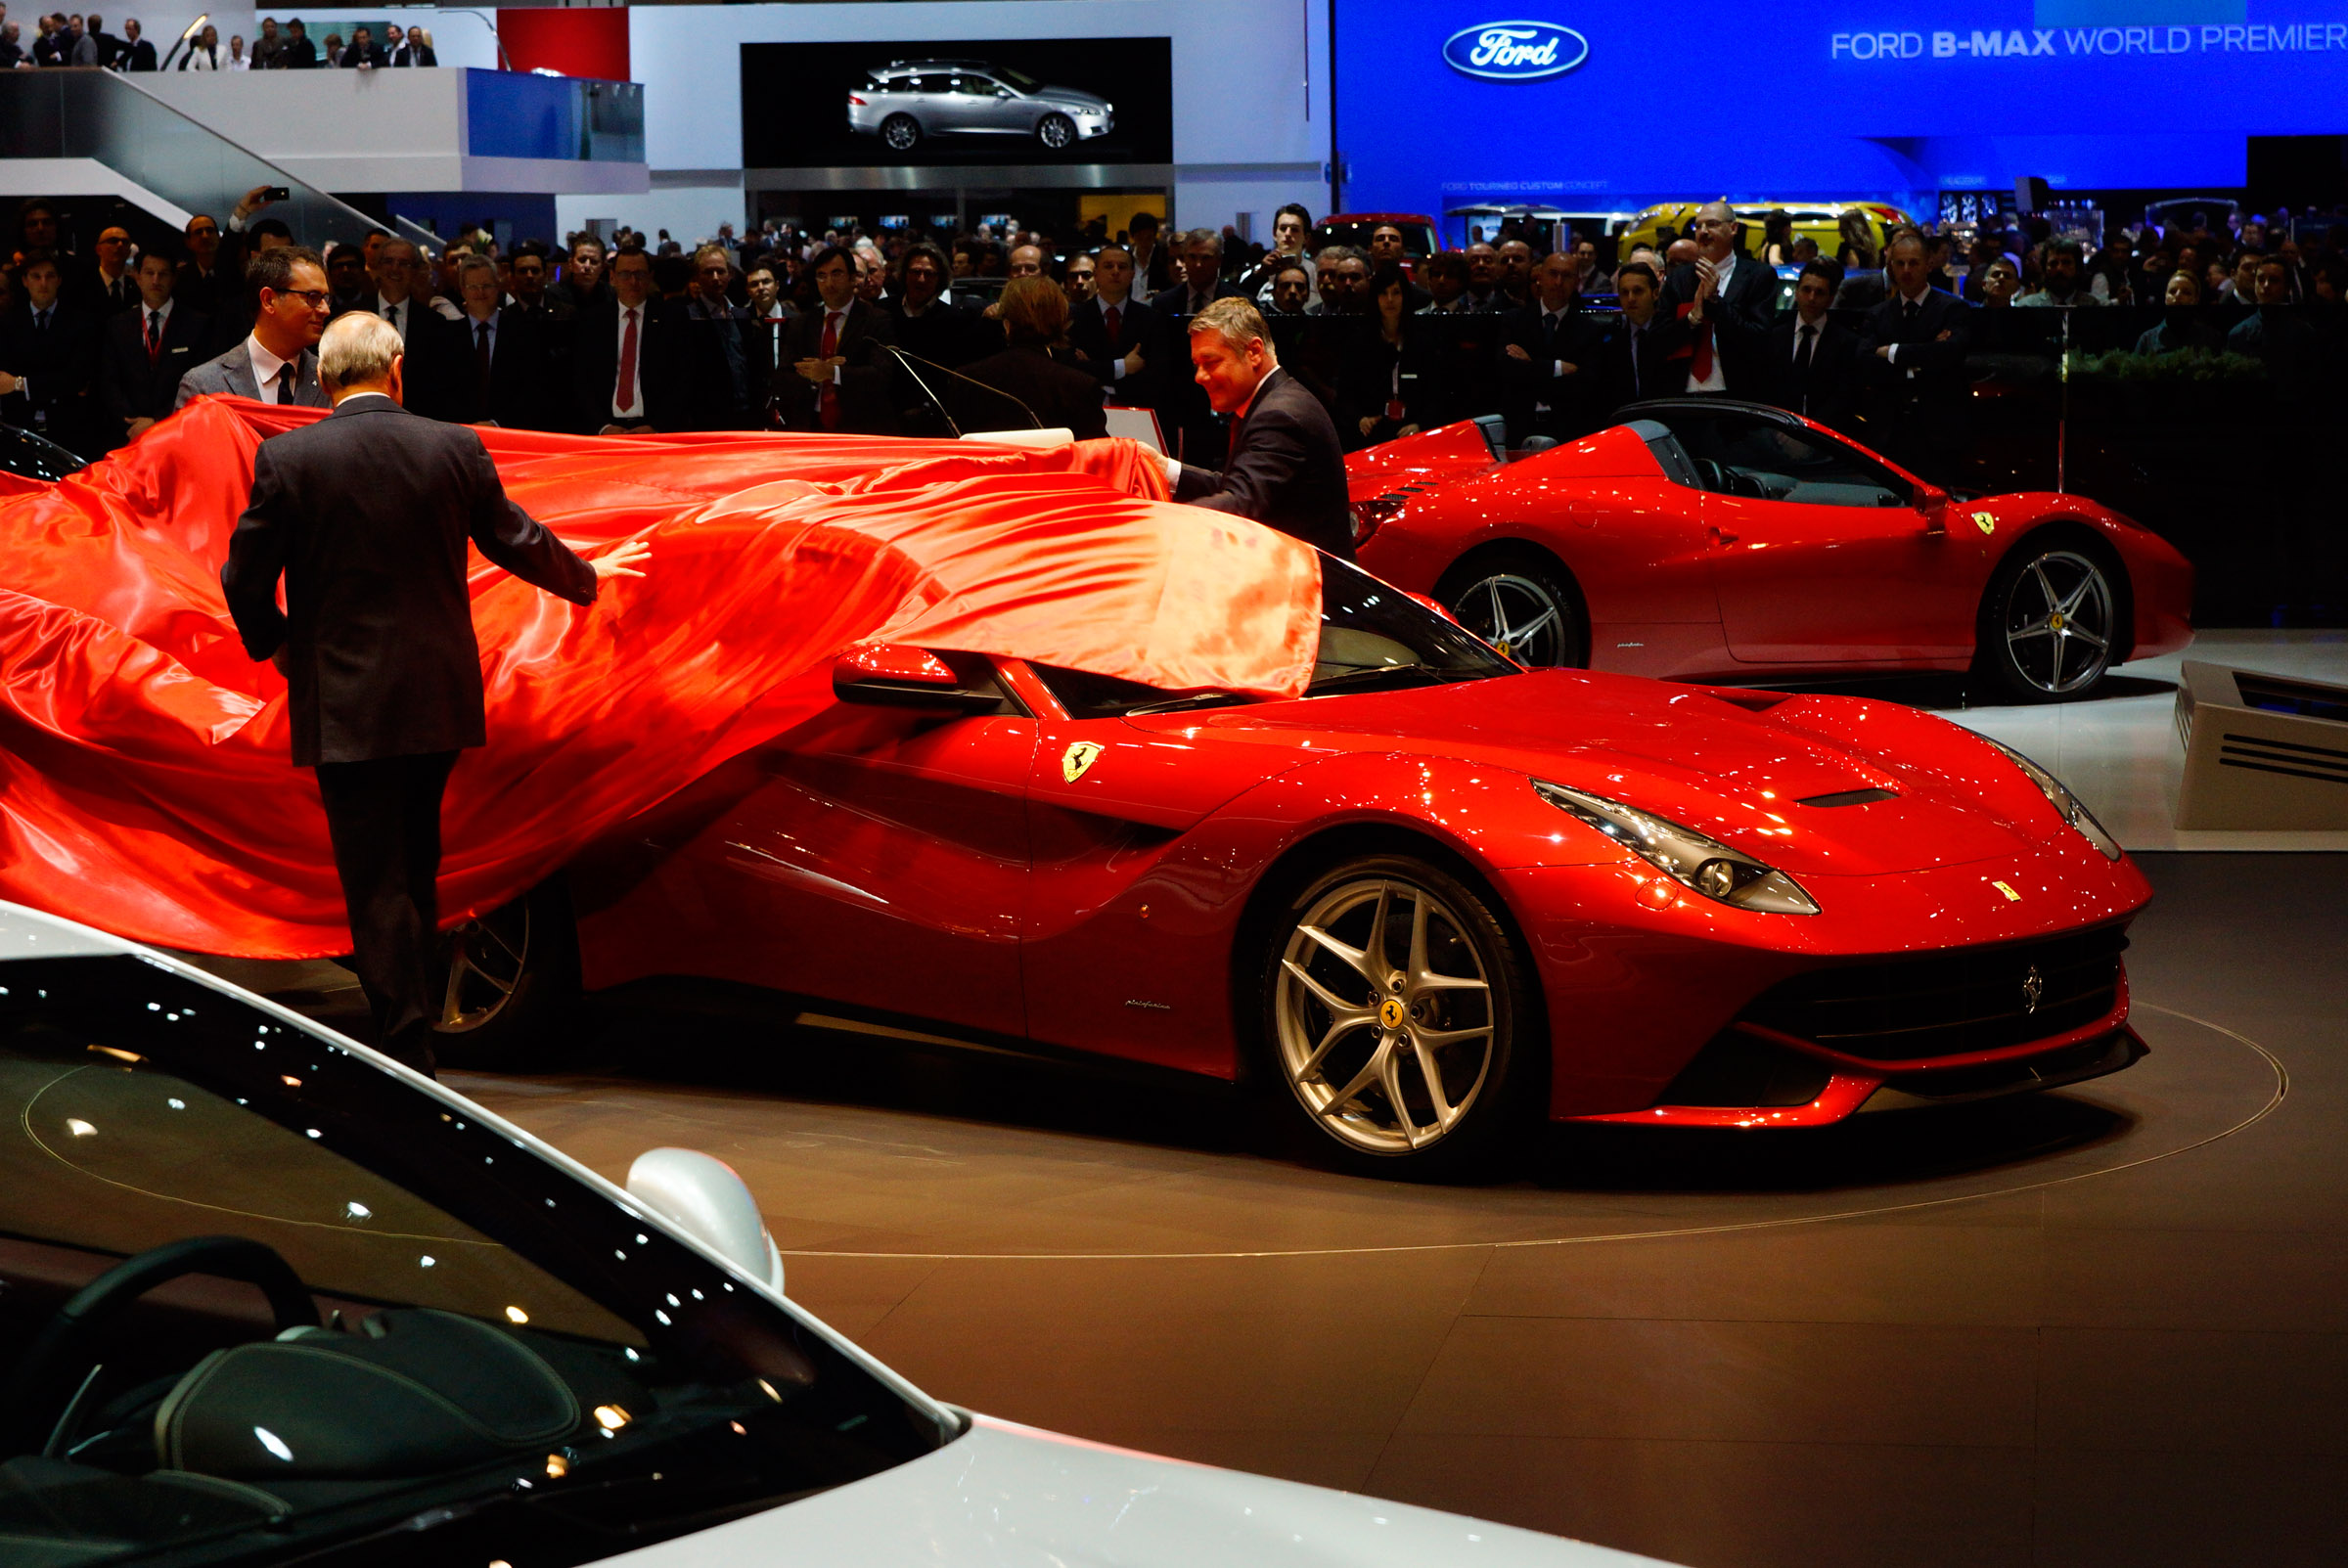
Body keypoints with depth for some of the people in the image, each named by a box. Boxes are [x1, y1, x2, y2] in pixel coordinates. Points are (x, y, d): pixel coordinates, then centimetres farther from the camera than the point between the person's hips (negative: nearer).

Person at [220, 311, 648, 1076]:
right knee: (415, 876, 20)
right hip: (438, 698, 4)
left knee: (374, 887, 0)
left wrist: (273, 643, 16)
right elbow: (516, 541, 10)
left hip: (345, 707, -3)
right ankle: (415, 1023, 29)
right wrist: (587, 577, 29)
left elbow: (245, 578, -4)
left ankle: (408, 1050, -2)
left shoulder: (286, 459, -8)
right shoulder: (453, 448, -2)